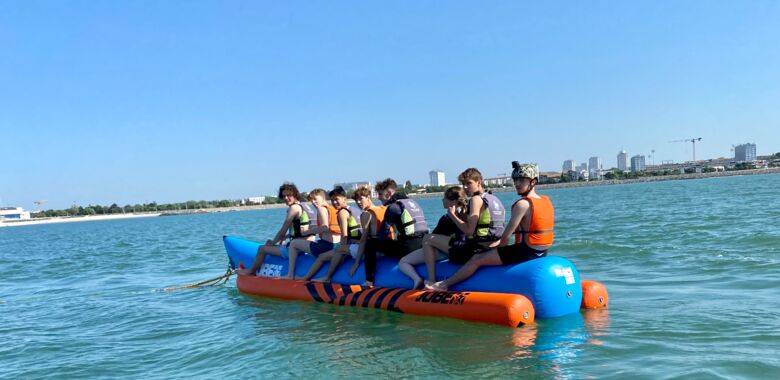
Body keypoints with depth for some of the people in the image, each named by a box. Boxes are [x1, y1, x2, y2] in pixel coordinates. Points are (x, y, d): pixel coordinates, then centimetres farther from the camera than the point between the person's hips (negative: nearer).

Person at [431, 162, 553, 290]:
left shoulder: (522, 204, -19)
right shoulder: (547, 200, 8)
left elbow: (506, 237, -17)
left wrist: (500, 247, 3)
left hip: (525, 251, -9)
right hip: (543, 252, 9)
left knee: (476, 259, -1)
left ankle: (443, 285, 10)